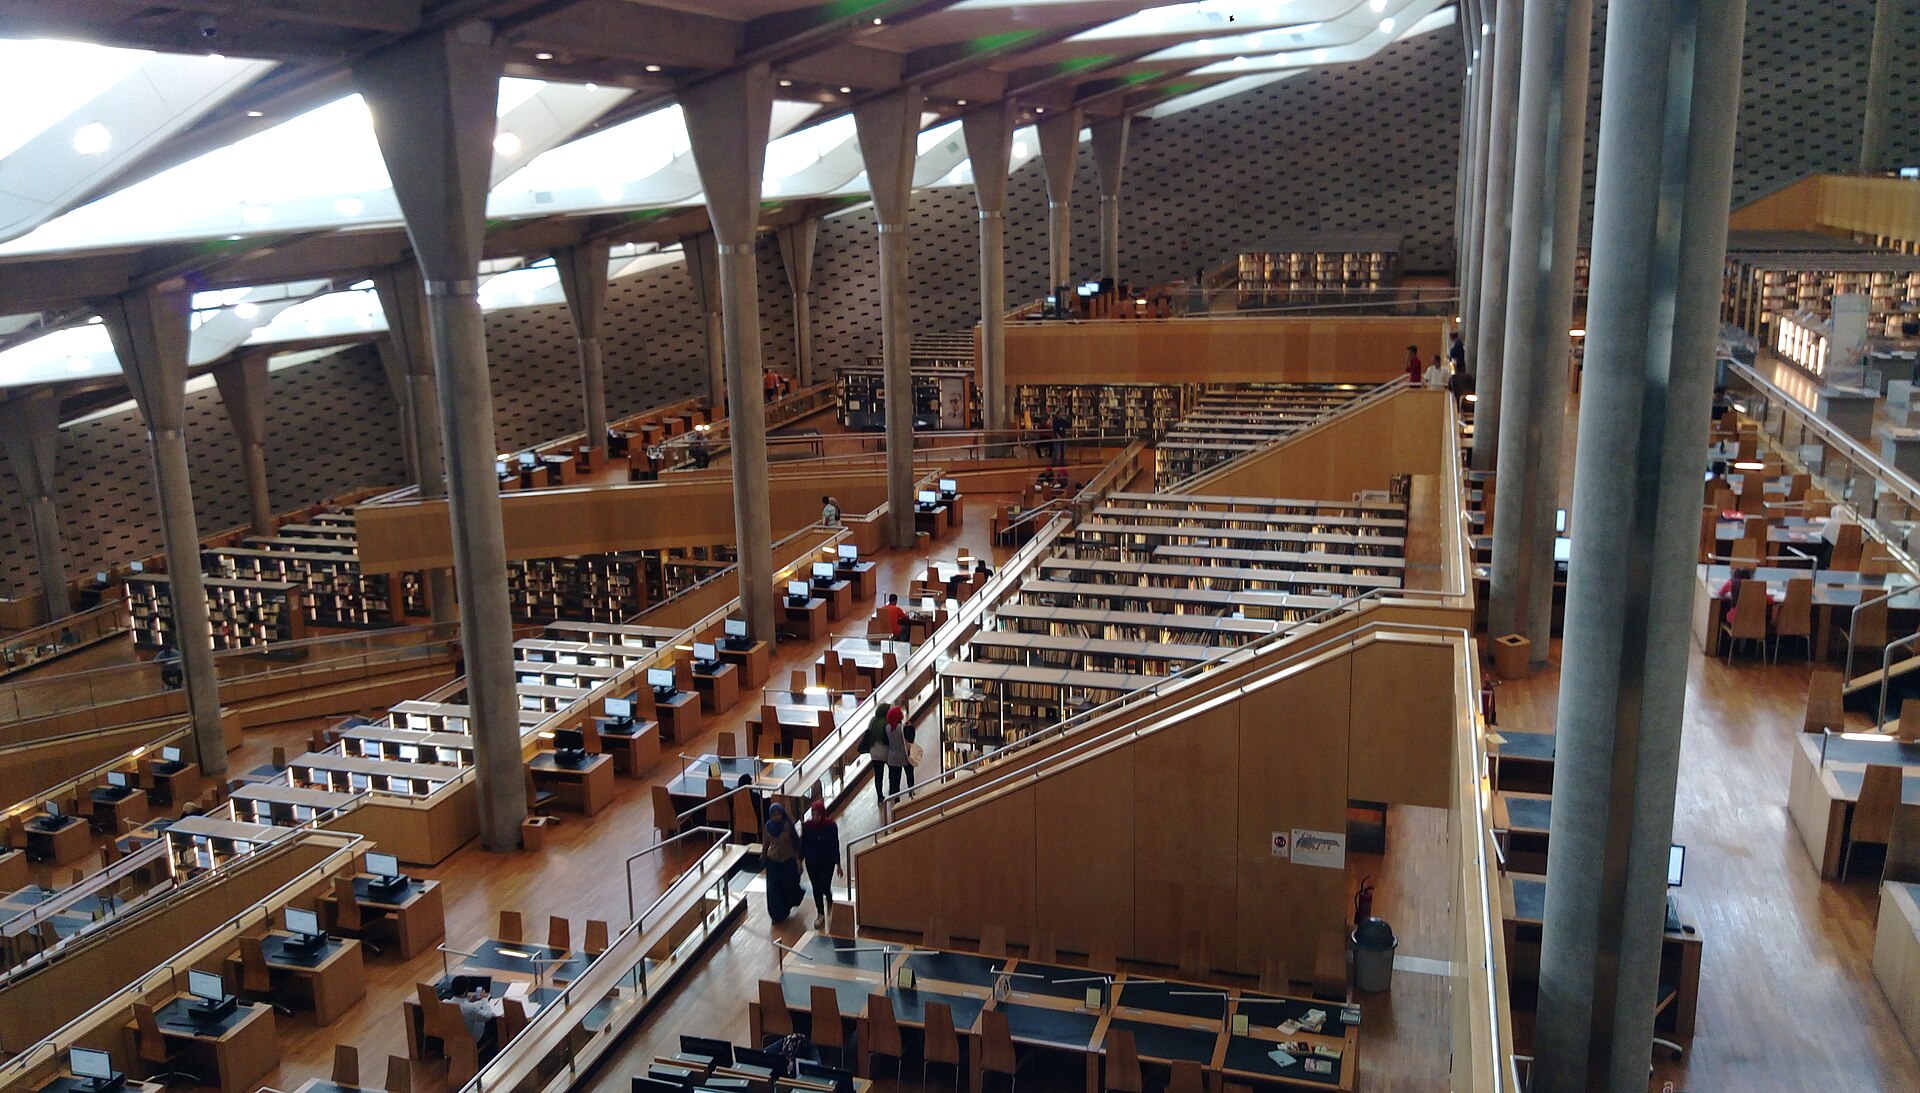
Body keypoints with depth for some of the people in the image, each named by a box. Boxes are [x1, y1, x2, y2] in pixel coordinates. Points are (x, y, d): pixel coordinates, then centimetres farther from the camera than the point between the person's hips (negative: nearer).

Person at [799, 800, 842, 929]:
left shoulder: (831, 826, -15)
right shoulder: (807, 826, -11)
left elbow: (835, 845, -8)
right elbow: (803, 845, 0)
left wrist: (838, 865, -4)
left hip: (827, 862, -2)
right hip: (812, 862, 2)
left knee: (825, 887, -1)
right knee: (816, 888, 9)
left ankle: (829, 901, 36)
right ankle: (820, 914, 27)